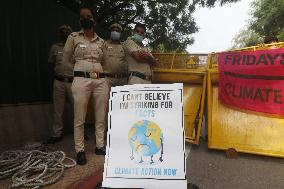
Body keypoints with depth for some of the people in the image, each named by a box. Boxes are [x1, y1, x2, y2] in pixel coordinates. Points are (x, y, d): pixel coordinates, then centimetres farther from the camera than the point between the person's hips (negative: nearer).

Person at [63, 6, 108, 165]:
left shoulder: (101, 41, 15)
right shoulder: (73, 37, 8)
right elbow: (65, 59, 14)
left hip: (101, 80, 3)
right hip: (81, 80, -3)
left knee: (101, 117, 6)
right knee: (79, 118, -1)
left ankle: (100, 146, 20)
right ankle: (80, 150, 13)